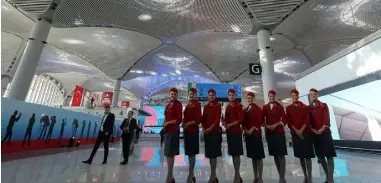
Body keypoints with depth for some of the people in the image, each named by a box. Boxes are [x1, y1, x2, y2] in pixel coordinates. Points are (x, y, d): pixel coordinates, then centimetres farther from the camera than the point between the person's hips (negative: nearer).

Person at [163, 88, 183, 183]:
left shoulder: (178, 104, -5)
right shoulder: (167, 105, 17)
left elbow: (179, 119, -11)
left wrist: (167, 123, -11)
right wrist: (164, 123, 2)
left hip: (173, 131, -8)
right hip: (167, 131, 8)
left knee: (170, 153, -5)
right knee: (167, 153, 12)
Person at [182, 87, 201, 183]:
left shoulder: (197, 104, -7)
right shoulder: (188, 105, 15)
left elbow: (198, 119, -15)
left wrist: (188, 123, -13)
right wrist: (184, 123, 0)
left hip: (193, 131, -8)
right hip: (187, 130, 8)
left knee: (192, 153, 0)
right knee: (189, 153, 14)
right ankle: (192, 175, 28)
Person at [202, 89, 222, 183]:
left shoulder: (218, 105, -2)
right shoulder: (206, 106, 13)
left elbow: (217, 119, -11)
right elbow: (203, 118, 10)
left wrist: (210, 128, -17)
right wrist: (203, 128, -4)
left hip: (215, 131, -6)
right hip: (206, 132, 6)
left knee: (214, 153, -2)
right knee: (209, 153, 11)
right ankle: (214, 175, 24)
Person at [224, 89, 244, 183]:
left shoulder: (238, 105, -5)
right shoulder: (227, 106, 14)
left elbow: (240, 119, -12)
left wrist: (230, 125, -16)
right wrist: (225, 123, -4)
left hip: (236, 131, -7)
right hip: (229, 131, 7)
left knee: (236, 153, -2)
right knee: (232, 153, 12)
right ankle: (238, 175, 25)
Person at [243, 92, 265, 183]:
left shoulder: (258, 109, -3)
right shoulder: (245, 110, 14)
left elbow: (260, 121, -12)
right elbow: (243, 121, 11)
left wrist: (252, 129, -16)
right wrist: (245, 130, -4)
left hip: (256, 134, -6)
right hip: (247, 134, 6)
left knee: (259, 157, 0)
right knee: (252, 156, 12)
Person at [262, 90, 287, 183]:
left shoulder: (280, 106, 2)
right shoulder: (265, 107, 8)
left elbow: (284, 119, -1)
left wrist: (276, 125, -14)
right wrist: (267, 126, -8)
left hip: (279, 132, -3)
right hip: (269, 132, 3)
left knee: (281, 154, -3)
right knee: (275, 155, 10)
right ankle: (280, 175, 22)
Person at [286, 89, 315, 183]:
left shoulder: (305, 107, 5)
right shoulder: (288, 108, 5)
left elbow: (307, 120, -3)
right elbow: (289, 121, 0)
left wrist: (301, 130, -13)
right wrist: (296, 131, -10)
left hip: (306, 132, -1)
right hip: (295, 134, 1)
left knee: (308, 155, 0)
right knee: (300, 155, 8)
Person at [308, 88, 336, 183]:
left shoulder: (324, 105, 1)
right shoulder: (308, 108, 7)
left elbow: (327, 119, -7)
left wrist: (322, 129, -15)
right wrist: (313, 130, -8)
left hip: (325, 133, -3)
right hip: (315, 134, 3)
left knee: (329, 156, -2)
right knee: (320, 156, 10)